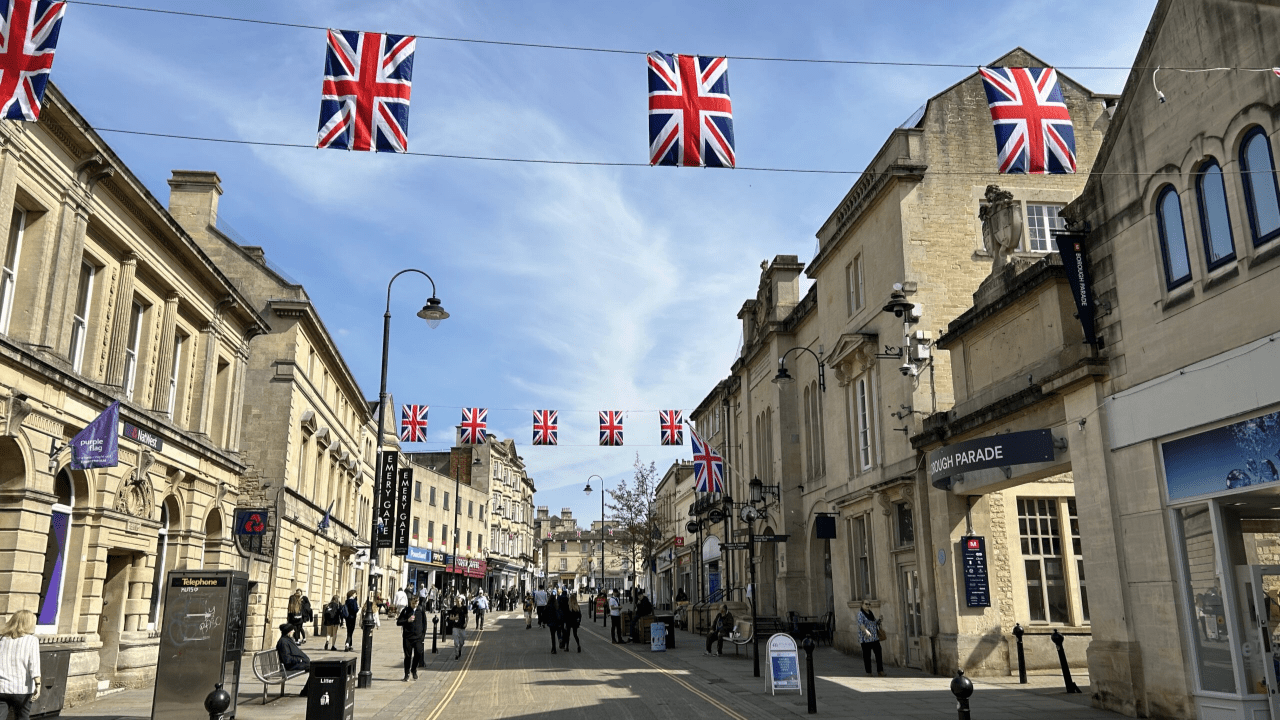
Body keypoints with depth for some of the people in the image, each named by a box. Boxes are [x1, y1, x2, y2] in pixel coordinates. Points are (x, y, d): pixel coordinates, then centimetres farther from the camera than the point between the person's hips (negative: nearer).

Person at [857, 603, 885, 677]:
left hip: (875, 637, 6)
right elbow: (860, 624, -23)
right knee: (867, 655, -1)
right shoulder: (860, 614, -7)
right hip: (866, 638, -6)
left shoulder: (871, 613, 15)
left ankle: (880, 670, 11)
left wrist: (879, 621, 6)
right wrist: (866, 631, -38)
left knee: (878, 653, 3)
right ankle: (868, 672, 7)